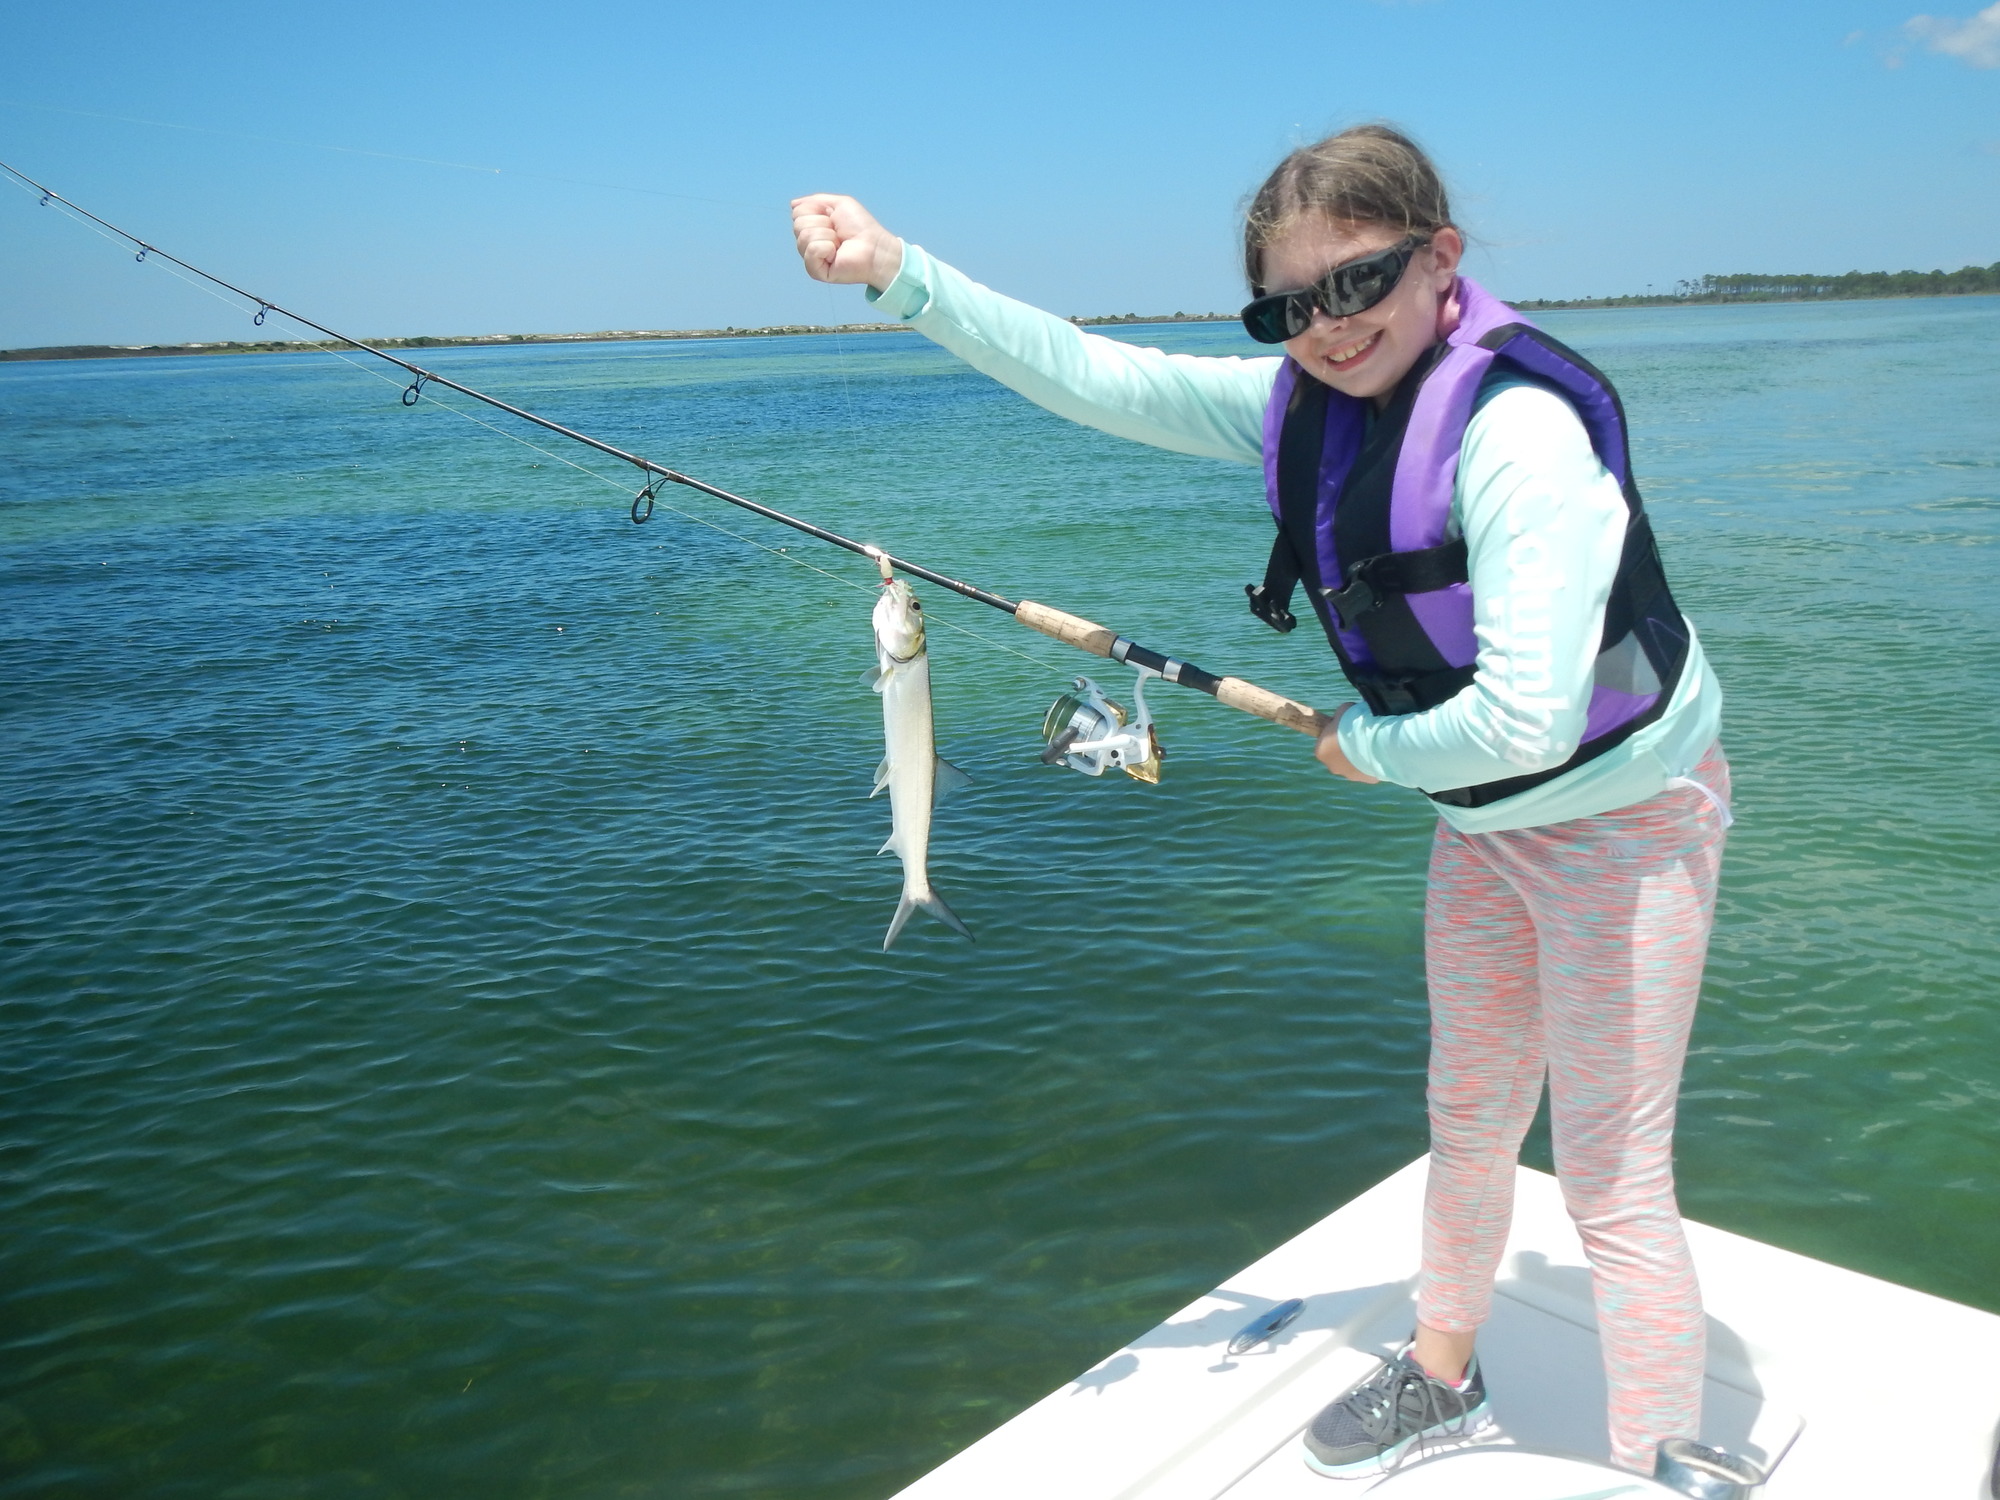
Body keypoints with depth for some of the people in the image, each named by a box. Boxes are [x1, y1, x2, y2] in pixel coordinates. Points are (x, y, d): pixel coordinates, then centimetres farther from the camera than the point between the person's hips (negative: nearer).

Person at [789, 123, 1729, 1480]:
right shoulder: (1303, 404, -5)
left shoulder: (1520, 428, -29)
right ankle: (1441, 1382, 45)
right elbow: (1098, 378, -6)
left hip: (1622, 819, -8)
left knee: (1613, 1185, 0)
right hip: (1484, 818, 8)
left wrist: (1369, 747, -16)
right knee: (1468, 1126, 22)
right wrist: (898, 272, -13)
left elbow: (1528, 720, -34)